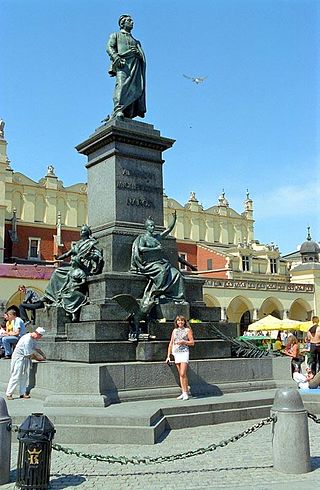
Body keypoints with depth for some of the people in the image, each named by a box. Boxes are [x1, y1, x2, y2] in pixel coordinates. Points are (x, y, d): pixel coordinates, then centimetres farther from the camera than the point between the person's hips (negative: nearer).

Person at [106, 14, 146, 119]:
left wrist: (138, 53, -5)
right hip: (122, 62, -4)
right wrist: (116, 57, -14)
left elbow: (142, 54, 21)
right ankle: (118, 111, -35)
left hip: (135, 64, 4)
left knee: (135, 87, -14)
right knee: (121, 85, -24)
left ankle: (129, 114, -21)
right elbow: (109, 47, 7)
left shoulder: (135, 41, 36)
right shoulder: (115, 35, 25)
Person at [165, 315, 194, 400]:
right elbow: (171, 343, 16)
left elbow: (192, 342, 2)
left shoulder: (187, 330, 2)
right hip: (176, 353, 5)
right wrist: (168, 356, 12)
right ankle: (183, 392, 12)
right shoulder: (174, 331, 14)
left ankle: (186, 393, -4)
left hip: (184, 352, -4)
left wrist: (184, 342, -14)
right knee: (180, 374, 7)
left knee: (183, 374, -12)